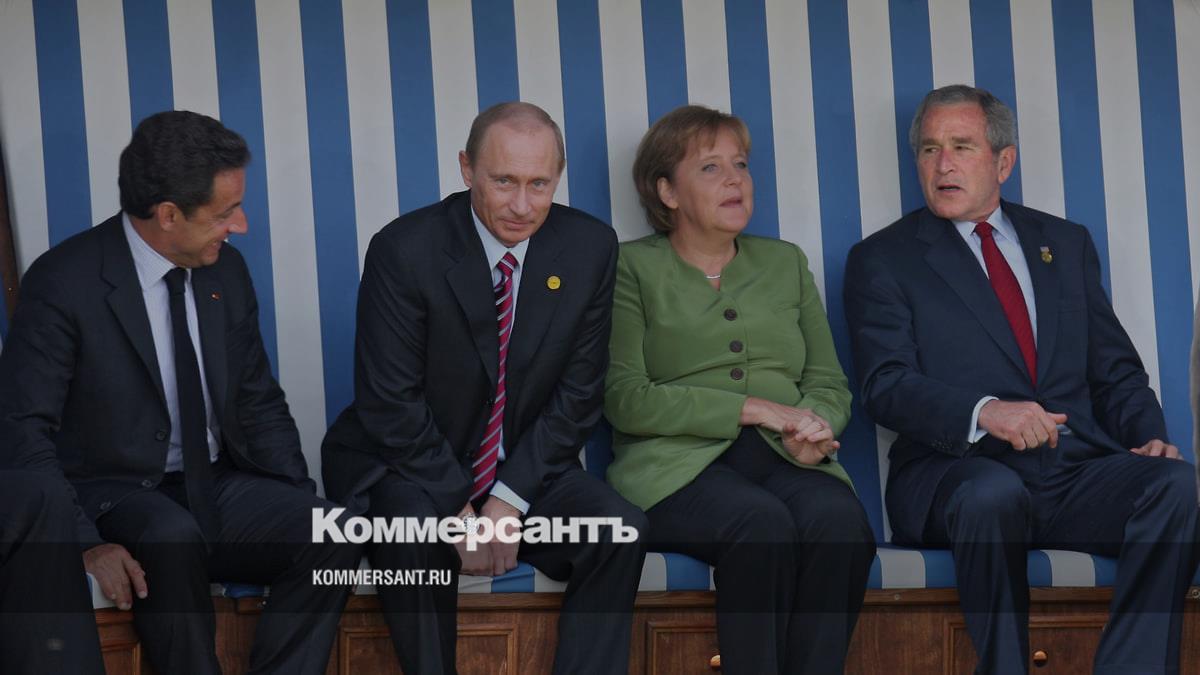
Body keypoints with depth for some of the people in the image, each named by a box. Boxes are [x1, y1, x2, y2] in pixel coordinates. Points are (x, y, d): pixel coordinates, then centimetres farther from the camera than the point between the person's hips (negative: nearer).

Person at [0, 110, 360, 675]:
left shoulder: (225, 271, 4)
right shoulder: (64, 283, -13)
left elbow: (259, 403, 13)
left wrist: (303, 508, -2)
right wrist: (85, 543, -26)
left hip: (216, 491, 5)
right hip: (116, 497, -5)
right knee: (173, 540, -38)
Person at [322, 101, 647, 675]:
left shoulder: (589, 248, -6)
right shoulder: (405, 250, -17)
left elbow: (578, 393, -2)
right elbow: (390, 405, -15)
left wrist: (509, 500, -12)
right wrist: (459, 513, -18)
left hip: (524, 470, 3)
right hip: (407, 471, -3)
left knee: (621, 531, -22)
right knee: (414, 537, -35)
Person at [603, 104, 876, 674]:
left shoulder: (785, 263, 23)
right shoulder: (632, 269, 9)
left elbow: (829, 384, 19)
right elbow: (625, 399, -3)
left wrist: (813, 428, -7)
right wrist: (753, 408, -9)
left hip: (784, 460, 4)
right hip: (678, 463, -3)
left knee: (839, 519, -31)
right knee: (762, 522, -36)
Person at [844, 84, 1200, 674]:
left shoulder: (1066, 245, 22)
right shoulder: (883, 260, 9)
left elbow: (1116, 371, 20)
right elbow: (887, 386, -5)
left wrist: (1149, 436, -2)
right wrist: (983, 413, -24)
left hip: (1079, 471, 4)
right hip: (958, 469, -3)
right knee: (995, 494, -39)